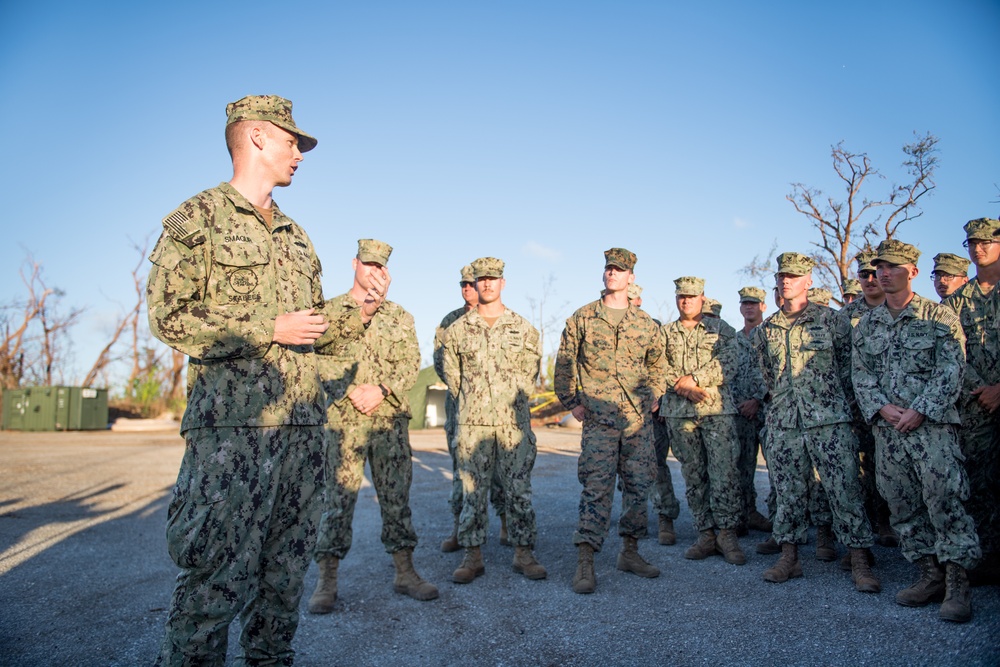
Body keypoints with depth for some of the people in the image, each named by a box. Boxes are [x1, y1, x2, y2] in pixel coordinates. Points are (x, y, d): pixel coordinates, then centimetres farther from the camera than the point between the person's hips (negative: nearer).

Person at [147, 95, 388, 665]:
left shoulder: (296, 236, 22)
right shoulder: (198, 217, 2)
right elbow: (170, 317, -8)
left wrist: (361, 312, 4)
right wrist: (270, 329, -13)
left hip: (303, 424, 7)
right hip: (233, 422, -6)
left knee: (286, 570, 12)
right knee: (218, 576, -5)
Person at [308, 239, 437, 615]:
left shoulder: (400, 316, 15)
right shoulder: (330, 310, 9)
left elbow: (412, 363, 6)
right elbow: (319, 358, -1)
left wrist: (381, 390, -10)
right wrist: (352, 391, -13)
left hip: (391, 418, 3)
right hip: (343, 419, -2)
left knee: (396, 495, 6)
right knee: (339, 497, -1)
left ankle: (404, 573, 16)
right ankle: (327, 581, 7)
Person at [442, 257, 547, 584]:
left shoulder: (523, 328, 7)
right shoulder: (458, 329, 6)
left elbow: (529, 373, 11)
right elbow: (451, 374, 12)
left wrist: (512, 402, 9)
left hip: (514, 422, 0)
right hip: (472, 423, 0)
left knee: (518, 489, 4)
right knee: (473, 490, 3)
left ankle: (523, 554, 14)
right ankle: (473, 556, 12)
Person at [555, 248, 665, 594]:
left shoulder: (645, 323, 11)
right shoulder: (582, 318, 4)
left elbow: (656, 362, 24)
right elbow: (564, 364, 7)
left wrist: (655, 395, 12)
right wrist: (571, 401, 0)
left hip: (639, 417, 4)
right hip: (599, 416, -3)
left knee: (638, 485, 8)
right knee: (597, 487, -9)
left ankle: (630, 552, 23)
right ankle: (585, 563, -5)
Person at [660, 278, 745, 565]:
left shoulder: (720, 329, 9)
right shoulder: (664, 333, 14)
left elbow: (728, 364, -4)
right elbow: (660, 368, 4)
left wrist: (694, 378, -13)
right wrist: (683, 387, -12)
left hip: (717, 410, -2)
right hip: (679, 412, 2)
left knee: (724, 472, -6)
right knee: (693, 476, 6)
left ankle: (727, 533, 4)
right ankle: (706, 534, 13)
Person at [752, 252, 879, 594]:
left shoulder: (830, 318, 1)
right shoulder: (766, 329, 11)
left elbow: (848, 365, 6)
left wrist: (833, 402, 7)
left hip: (829, 420, -3)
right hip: (783, 423, 3)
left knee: (844, 491, -2)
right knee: (788, 493, 8)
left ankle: (860, 562, 7)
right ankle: (789, 557, 17)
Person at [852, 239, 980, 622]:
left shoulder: (940, 317, 2)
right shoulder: (865, 325, 14)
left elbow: (951, 370, -6)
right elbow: (861, 373, 10)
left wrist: (919, 410, -14)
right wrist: (881, 407, -7)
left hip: (932, 423, -4)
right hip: (886, 428, 5)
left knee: (943, 498, -10)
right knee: (903, 505, 6)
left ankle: (957, 584, 0)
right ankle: (930, 576, 17)